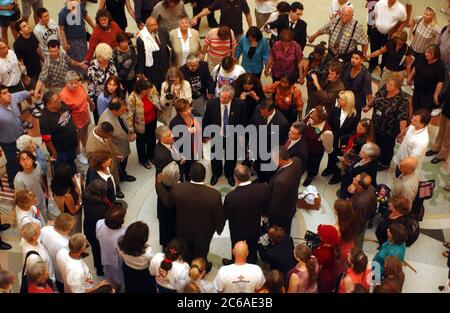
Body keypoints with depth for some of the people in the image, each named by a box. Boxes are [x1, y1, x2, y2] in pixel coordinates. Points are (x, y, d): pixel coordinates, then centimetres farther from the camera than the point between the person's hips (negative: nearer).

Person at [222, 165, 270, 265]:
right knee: (252, 249, 31)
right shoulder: (263, 188, -30)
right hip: (255, 227, 3)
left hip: (237, 230, -2)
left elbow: (226, 216, -20)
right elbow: (266, 208, -11)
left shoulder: (231, 197, -38)